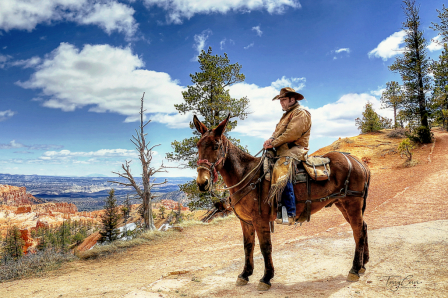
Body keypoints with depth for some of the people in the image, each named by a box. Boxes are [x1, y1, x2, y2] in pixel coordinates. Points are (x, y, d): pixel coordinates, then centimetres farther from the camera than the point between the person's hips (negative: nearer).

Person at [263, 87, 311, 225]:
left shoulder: (301, 113, -4)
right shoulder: (287, 114, 27)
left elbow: (291, 134, -16)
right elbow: (278, 131, 20)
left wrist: (273, 143, -13)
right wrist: (271, 139, -2)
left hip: (295, 150, -11)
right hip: (283, 150, 11)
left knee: (282, 173, -31)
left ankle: (290, 213, -32)